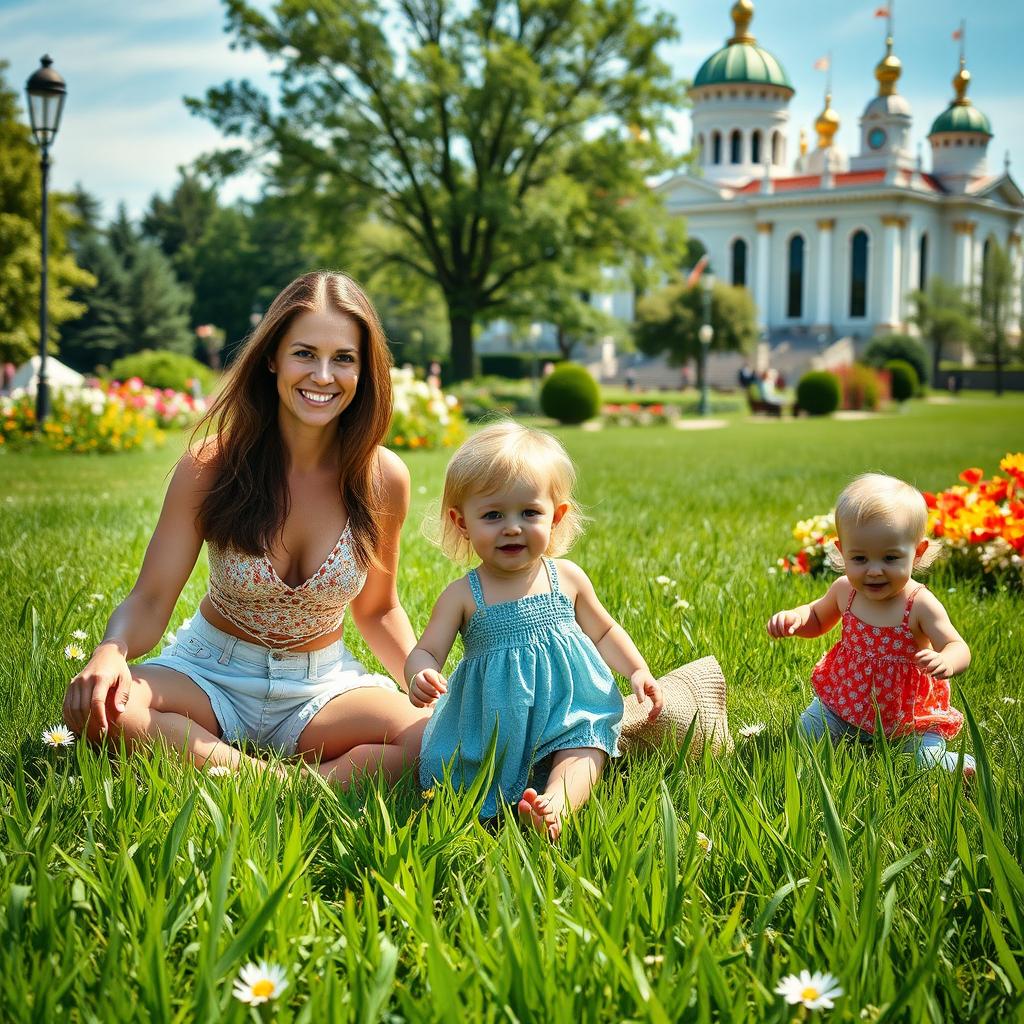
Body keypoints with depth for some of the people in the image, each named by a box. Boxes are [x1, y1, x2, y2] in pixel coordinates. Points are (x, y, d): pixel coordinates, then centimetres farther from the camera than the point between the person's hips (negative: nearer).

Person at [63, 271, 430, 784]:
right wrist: (110, 652, -36)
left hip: (322, 684, 1)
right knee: (96, 707, -33)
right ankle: (284, 782, -30)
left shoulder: (383, 478, -8)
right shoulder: (211, 466, -14)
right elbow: (149, 600, -14)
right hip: (211, 675, -1)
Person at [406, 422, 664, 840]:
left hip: (568, 715, 0)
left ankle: (557, 803, -47)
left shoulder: (566, 578, 4)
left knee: (585, 750, -28)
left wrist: (638, 671, 5)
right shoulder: (463, 596, -3)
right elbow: (425, 652, -4)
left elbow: (604, 631, 19)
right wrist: (420, 678, -28)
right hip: (494, 726, 1)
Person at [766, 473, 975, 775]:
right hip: (846, 701, 5)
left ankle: (962, 764, 8)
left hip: (910, 715, -4)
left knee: (928, 764, -21)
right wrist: (793, 617, -11)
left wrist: (946, 662, -50)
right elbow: (817, 618, 13)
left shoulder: (920, 604, -22)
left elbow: (958, 648, -24)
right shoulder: (844, 591, -8)